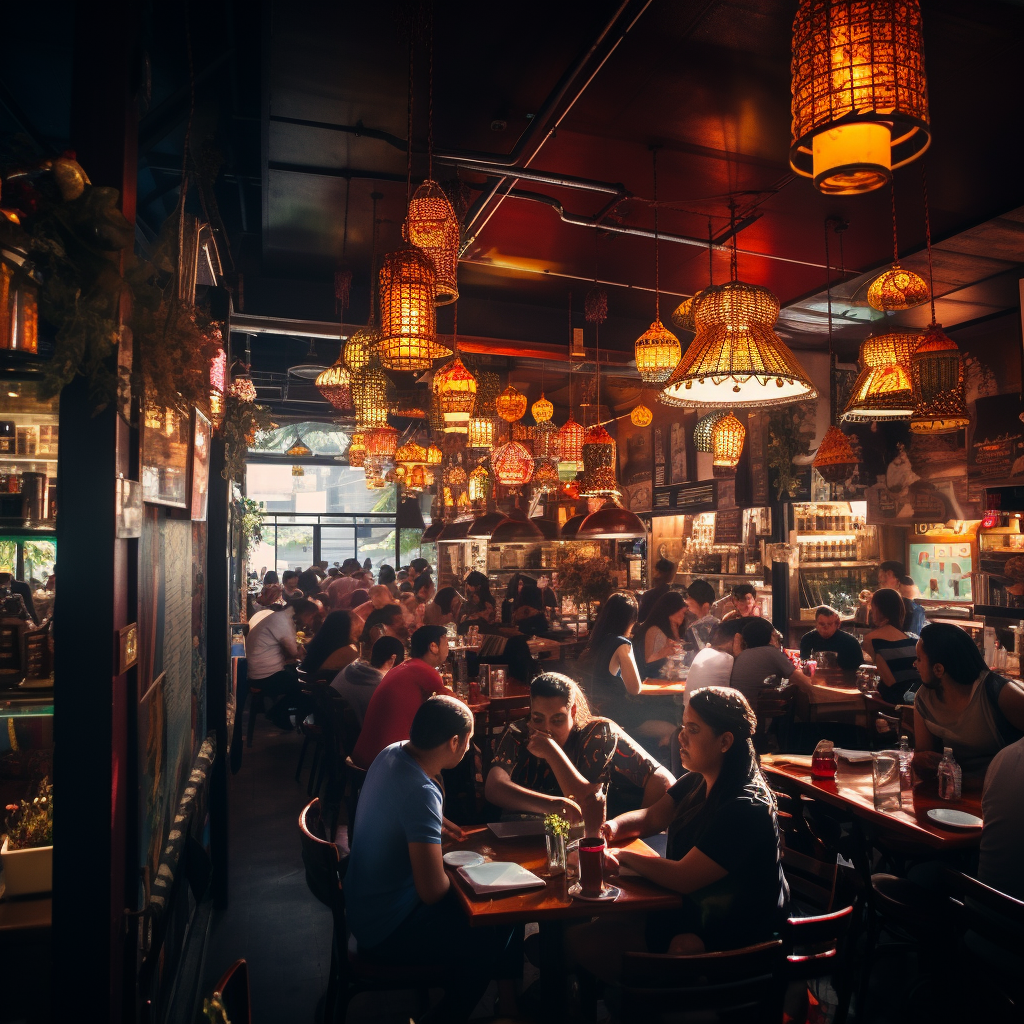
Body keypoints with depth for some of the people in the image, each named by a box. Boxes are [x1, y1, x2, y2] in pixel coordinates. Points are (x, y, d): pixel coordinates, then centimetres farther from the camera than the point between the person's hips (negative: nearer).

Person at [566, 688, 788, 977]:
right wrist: (612, 827, -11)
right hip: (690, 905, 8)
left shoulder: (746, 809, -27)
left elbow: (683, 878, -28)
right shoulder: (698, 782, 0)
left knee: (582, 941, -16)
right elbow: (652, 817, 11)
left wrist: (622, 856, -16)